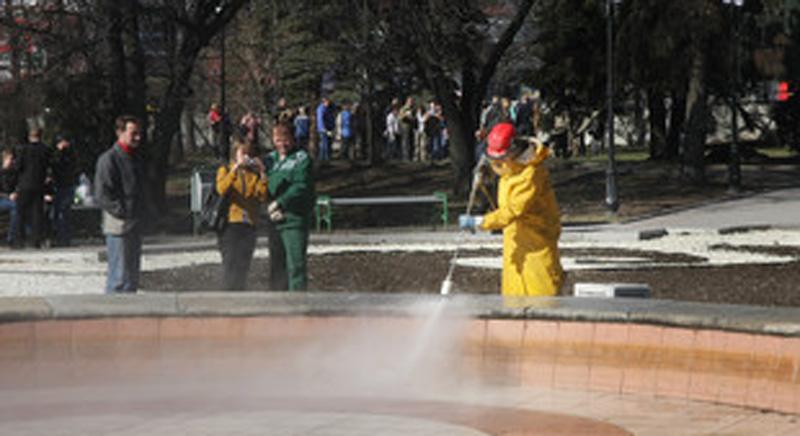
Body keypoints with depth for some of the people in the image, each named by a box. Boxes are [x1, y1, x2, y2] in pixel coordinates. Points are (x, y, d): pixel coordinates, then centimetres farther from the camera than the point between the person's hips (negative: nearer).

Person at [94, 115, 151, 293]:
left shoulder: (136, 158, 16)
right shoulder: (108, 159, -11)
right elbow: (102, 196, -16)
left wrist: (144, 211, 13)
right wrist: (125, 212, -18)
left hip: (135, 227, 9)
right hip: (119, 227, -9)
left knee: (132, 279, 12)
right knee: (120, 278, -8)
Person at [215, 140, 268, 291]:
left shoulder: (255, 174, 15)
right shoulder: (225, 170, 8)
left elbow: (262, 197, 0)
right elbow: (221, 189, -13)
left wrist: (262, 174, -8)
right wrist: (235, 169, -20)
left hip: (249, 226, 3)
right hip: (230, 223, -3)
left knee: (243, 265, 0)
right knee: (231, 264, -10)